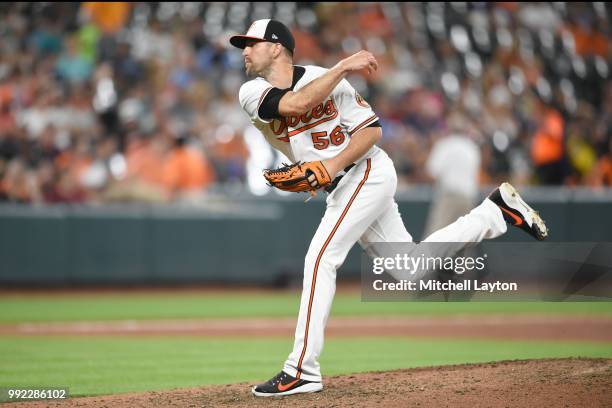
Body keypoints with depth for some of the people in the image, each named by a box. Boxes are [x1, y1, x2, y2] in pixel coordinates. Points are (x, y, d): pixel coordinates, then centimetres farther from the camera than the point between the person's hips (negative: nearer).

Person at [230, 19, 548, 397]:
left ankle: (302, 371, -18)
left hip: (368, 173, -7)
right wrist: (343, 67, -19)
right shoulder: (253, 93, 0)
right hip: (342, 188, 7)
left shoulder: (324, 77, -14)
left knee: (320, 259, -19)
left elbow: (372, 128, -14)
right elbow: (296, 103, -18)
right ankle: (496, 209, 26)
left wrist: (332, 166, -24)